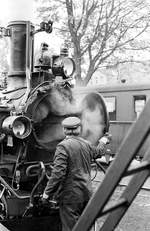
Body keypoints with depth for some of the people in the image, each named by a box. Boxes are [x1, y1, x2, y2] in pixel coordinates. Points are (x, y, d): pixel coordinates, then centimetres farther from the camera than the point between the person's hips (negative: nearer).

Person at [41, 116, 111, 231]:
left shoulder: (63, 146, -15)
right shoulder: (86, 144, 6)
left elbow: (58, 173, -21)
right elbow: (98, 152, 28)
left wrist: (47, 193, -14)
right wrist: (103, 142, 49)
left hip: (70, 195, -7)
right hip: (86, 192, 7)